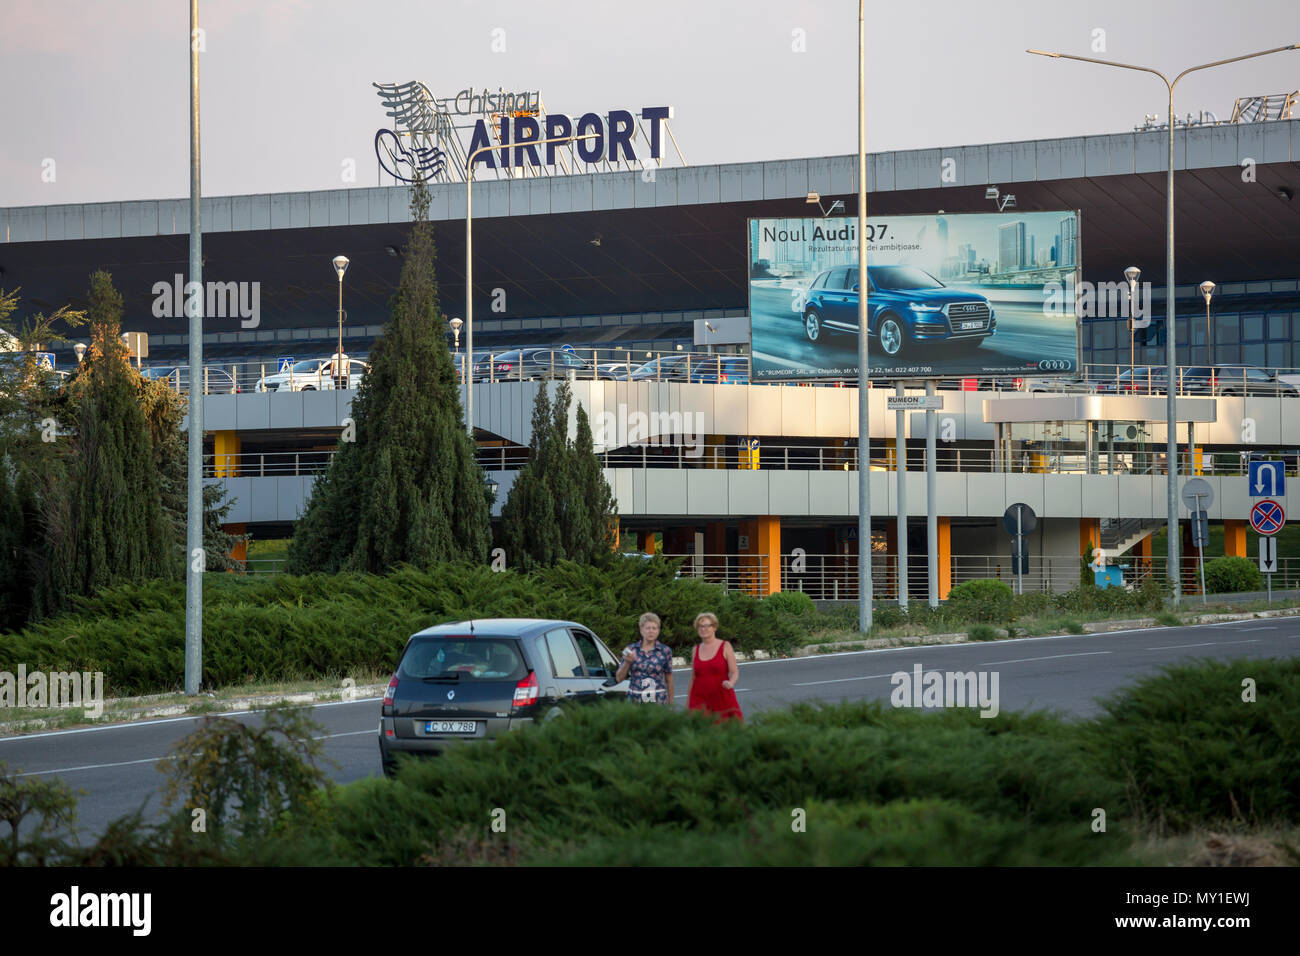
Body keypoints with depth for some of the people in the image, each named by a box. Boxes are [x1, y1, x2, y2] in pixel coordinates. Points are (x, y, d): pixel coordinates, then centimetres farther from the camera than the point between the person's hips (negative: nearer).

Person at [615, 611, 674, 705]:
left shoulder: (665, 651, 3)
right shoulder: (631, 650, 7)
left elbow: (669, 680, 7)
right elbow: (619, 679, 6)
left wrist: (671, 704, 5)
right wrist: (627, 662, -11)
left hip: (658, 701, -2)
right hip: (634, 700, 2)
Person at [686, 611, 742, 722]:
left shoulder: (725, 646, 2)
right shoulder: (696, 649, 12)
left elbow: (735, 672, -2)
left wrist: (731, 683, -25)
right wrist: (687, 704, 15)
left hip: (722, 700, -2)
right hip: (700, 699, 2)